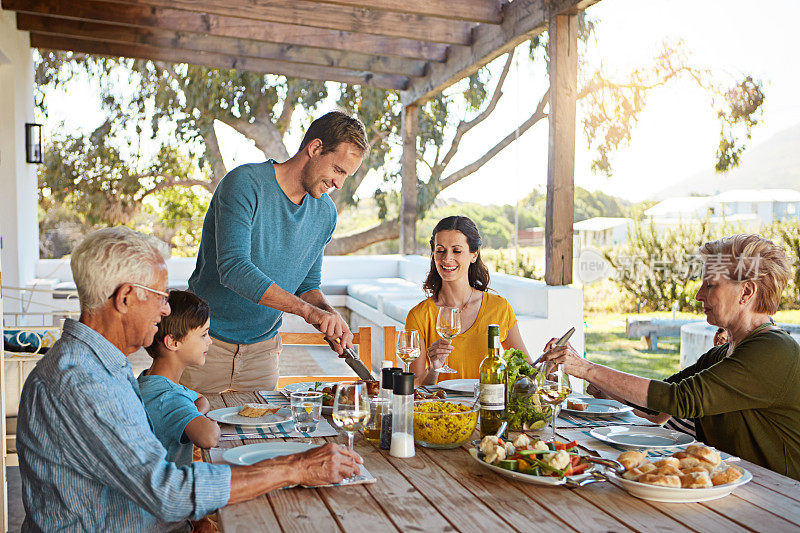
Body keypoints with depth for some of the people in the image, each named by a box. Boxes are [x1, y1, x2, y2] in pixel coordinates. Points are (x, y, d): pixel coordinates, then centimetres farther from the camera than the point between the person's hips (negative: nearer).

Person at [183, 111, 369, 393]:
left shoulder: (325, 213, 3)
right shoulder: (245, 183, -17)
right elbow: (233, 268, -28)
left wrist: (328, 313, -11)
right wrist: (308, 310, -32)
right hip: (207, 340, -5)